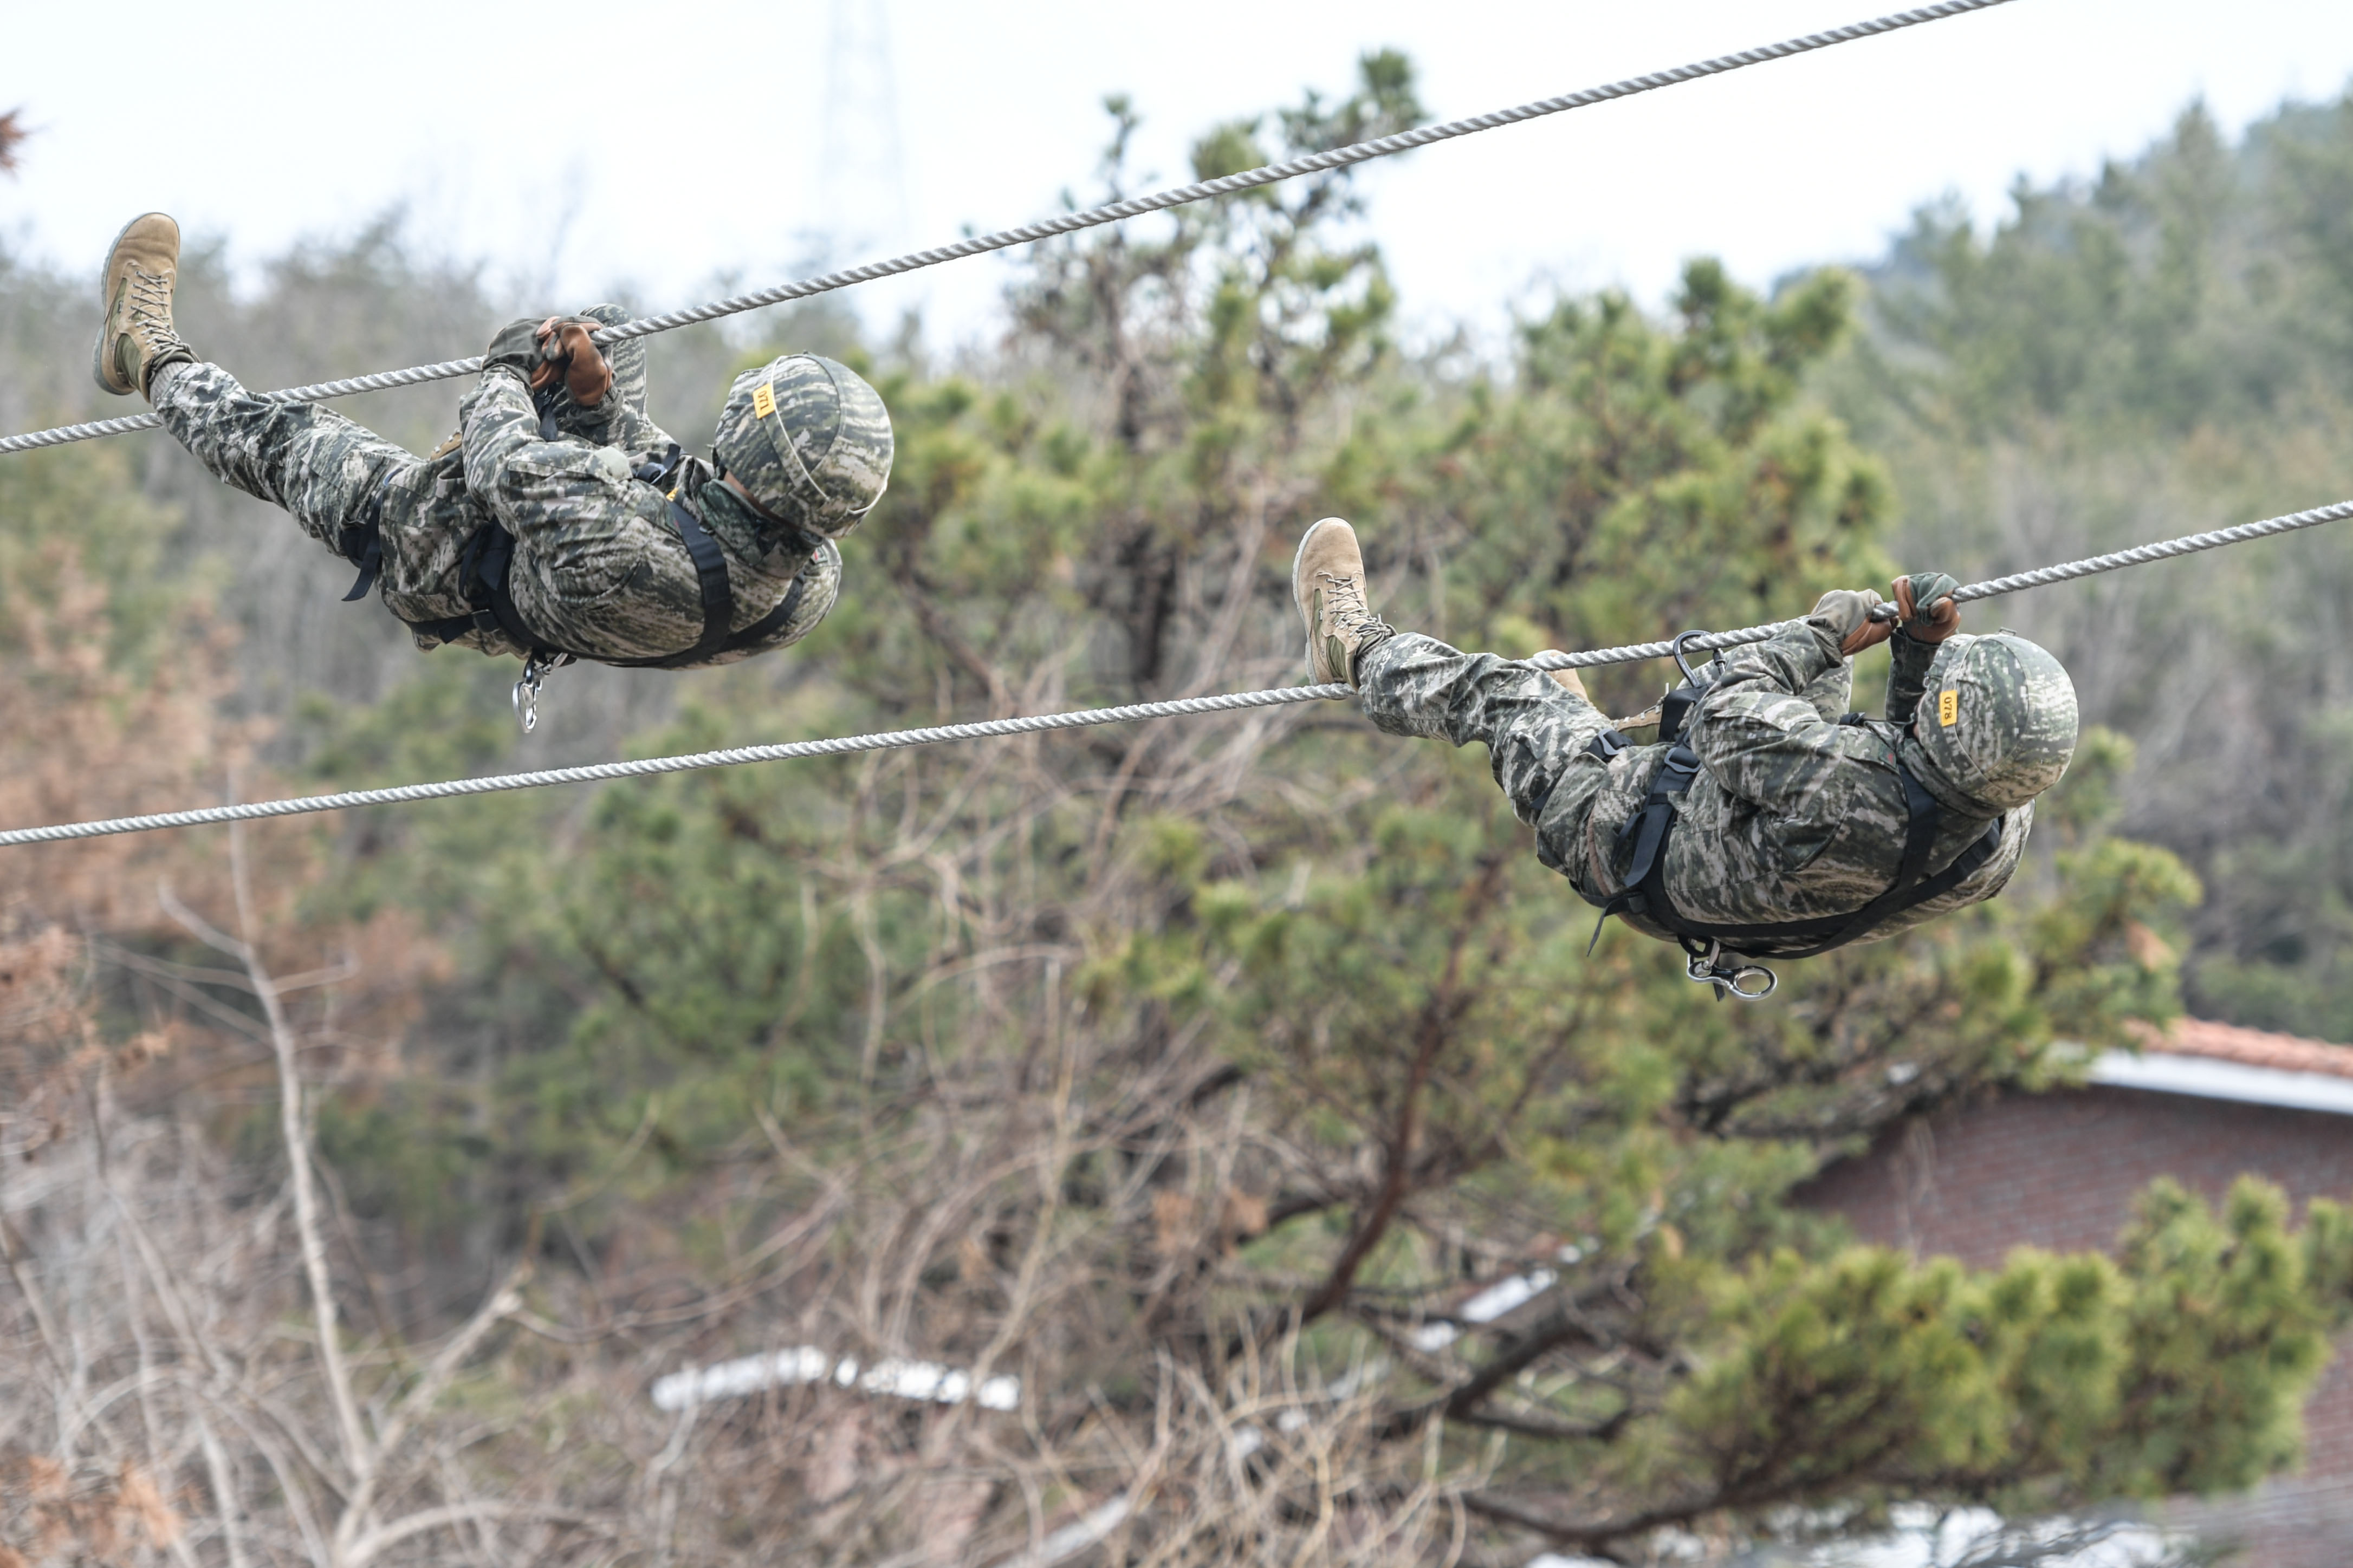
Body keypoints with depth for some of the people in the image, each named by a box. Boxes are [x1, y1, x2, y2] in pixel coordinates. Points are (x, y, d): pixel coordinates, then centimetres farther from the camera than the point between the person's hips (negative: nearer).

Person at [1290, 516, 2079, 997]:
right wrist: (1924, 654, -15)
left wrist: (1821, 636, -17)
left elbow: (1726, 716, -30)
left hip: (1631, 852, -6)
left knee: (1497, 689, 14)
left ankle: (1355, 648, 48)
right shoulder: (2005, 831, -31)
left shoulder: (1839, 790, -50)